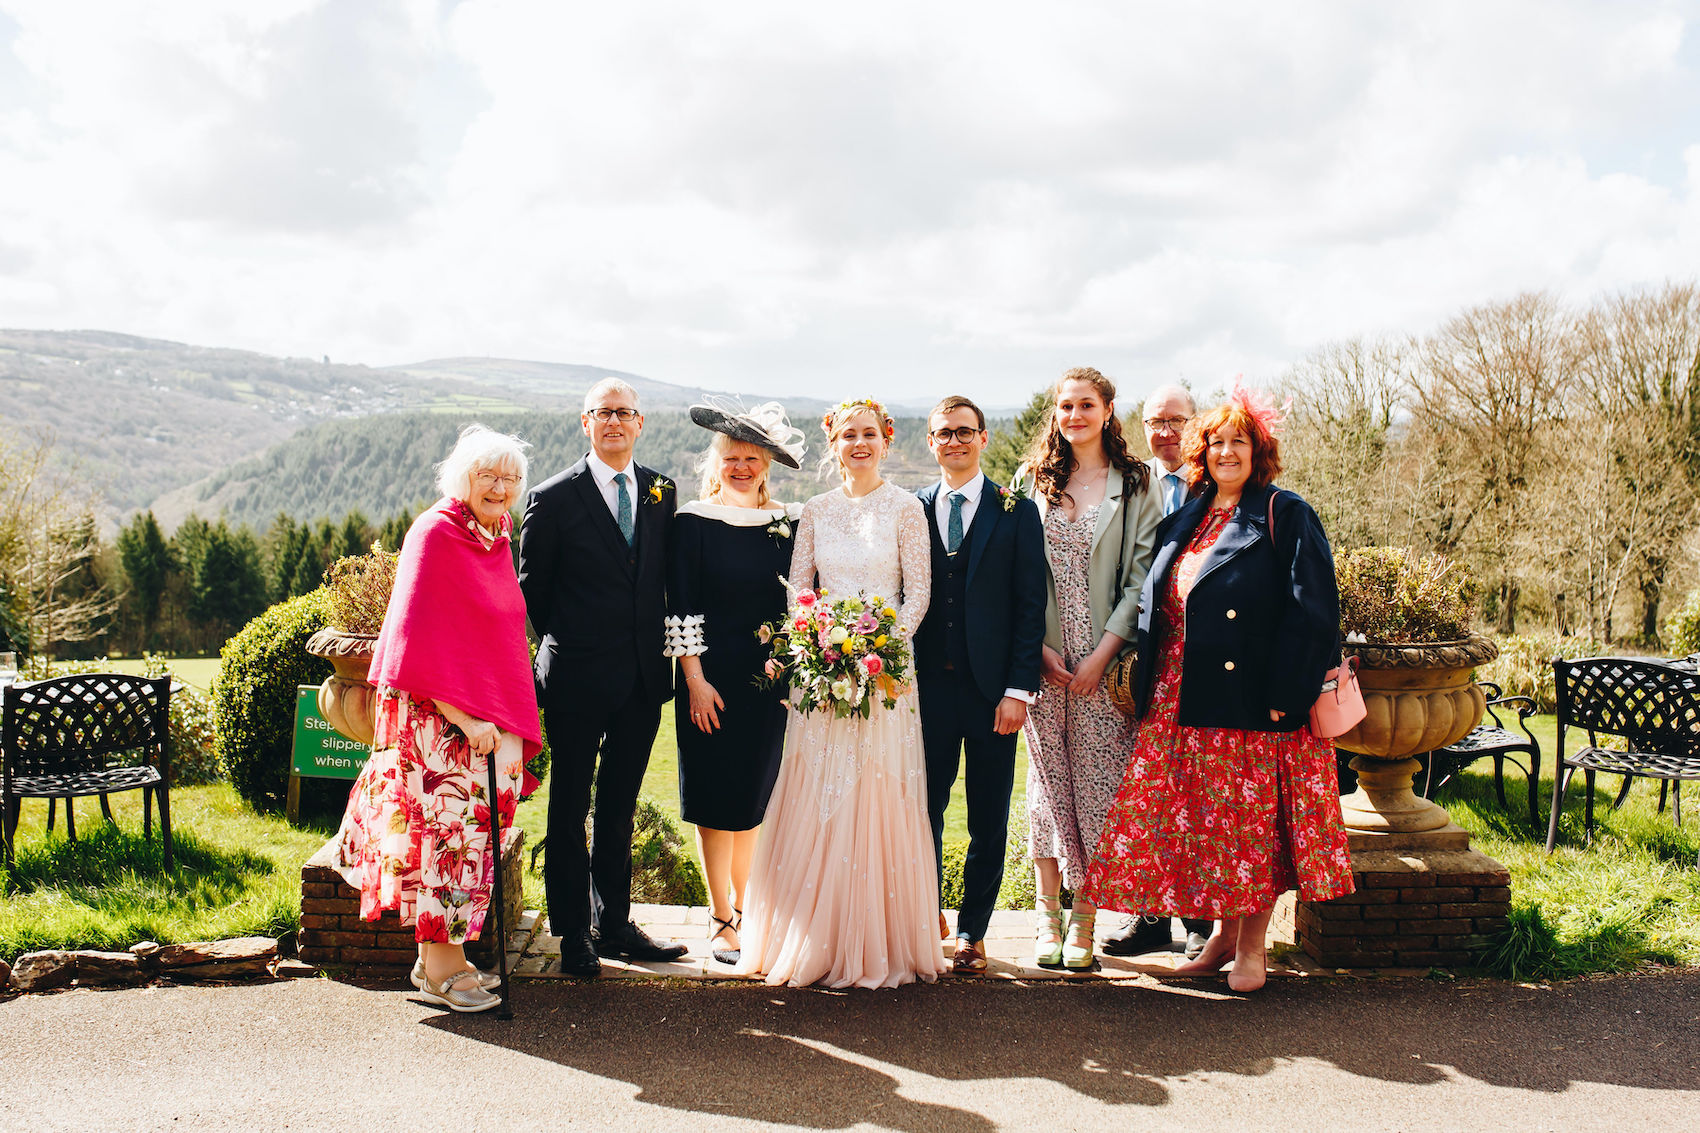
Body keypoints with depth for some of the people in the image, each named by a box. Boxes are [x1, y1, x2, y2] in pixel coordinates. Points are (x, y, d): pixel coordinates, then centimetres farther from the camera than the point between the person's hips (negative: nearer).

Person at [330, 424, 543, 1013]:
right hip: (437, 717, -8)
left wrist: (505, 719, 11)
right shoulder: (434, 534, -12)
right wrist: (464, 717, -19)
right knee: (445, 828, -3)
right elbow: (417, 639, -16)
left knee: (473, 829, 10)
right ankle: (440, 966, 8)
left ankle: (443, 955, 21)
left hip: (486, 716, 8)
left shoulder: (497, 537, 11)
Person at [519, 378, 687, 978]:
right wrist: (564, 646, 5)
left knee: (619, 807, 15)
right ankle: (574, 933, 18)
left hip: (643, 679, 4)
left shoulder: (661, 492, 7)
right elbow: (532, 587, 1)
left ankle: (613, 923, 27)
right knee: (570, 809, 7)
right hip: (578, 679, -4)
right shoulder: (554, 498, -6)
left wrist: (657, 648, 6)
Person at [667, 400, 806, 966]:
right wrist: (695, 680, -11)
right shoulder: (692, 521, -3)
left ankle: (744, 908, 26)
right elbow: (682, 608, -6)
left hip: (771, 679, 3)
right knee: (716, 799, 2)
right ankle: (721, 920, 12)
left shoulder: (786, 522, 7)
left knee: (755, 796, 11)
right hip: (712, 678, -3)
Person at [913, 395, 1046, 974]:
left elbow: (1030, 607, -1)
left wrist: (1018, 689, -8)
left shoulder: (1017, 513, 2)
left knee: (988, 821, 7)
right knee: (923, 810, 8)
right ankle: (928, 919, 25)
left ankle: (972, 930, 20)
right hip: (926, 684, 1)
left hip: (991, 687, -1)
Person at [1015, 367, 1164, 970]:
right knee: (1048, 780, 4)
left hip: (1106, 660, -1)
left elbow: (1142, 575, -2)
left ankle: (1084, 920, 9)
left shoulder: (1135, 483, 4)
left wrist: (1104, 654, -10)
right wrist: (1038, 648, -6)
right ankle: (1047, 915, 14)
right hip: (1044, 659, 2)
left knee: (1097, 784, 0)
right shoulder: (1033, 481, 9)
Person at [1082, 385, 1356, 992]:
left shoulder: (1284, 516, -3)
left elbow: (1312, 611, -10)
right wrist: (1150, 690, 9)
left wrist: (1284, 694, -16)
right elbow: (1154, 610, 18)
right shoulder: (1182, 524, 14)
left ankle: (1252, 947, 16)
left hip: (1252, 702, -5)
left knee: (1253, 822, 3)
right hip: (1183, 704, 6)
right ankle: (1224, 933, 24)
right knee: (1201, 822, 9)